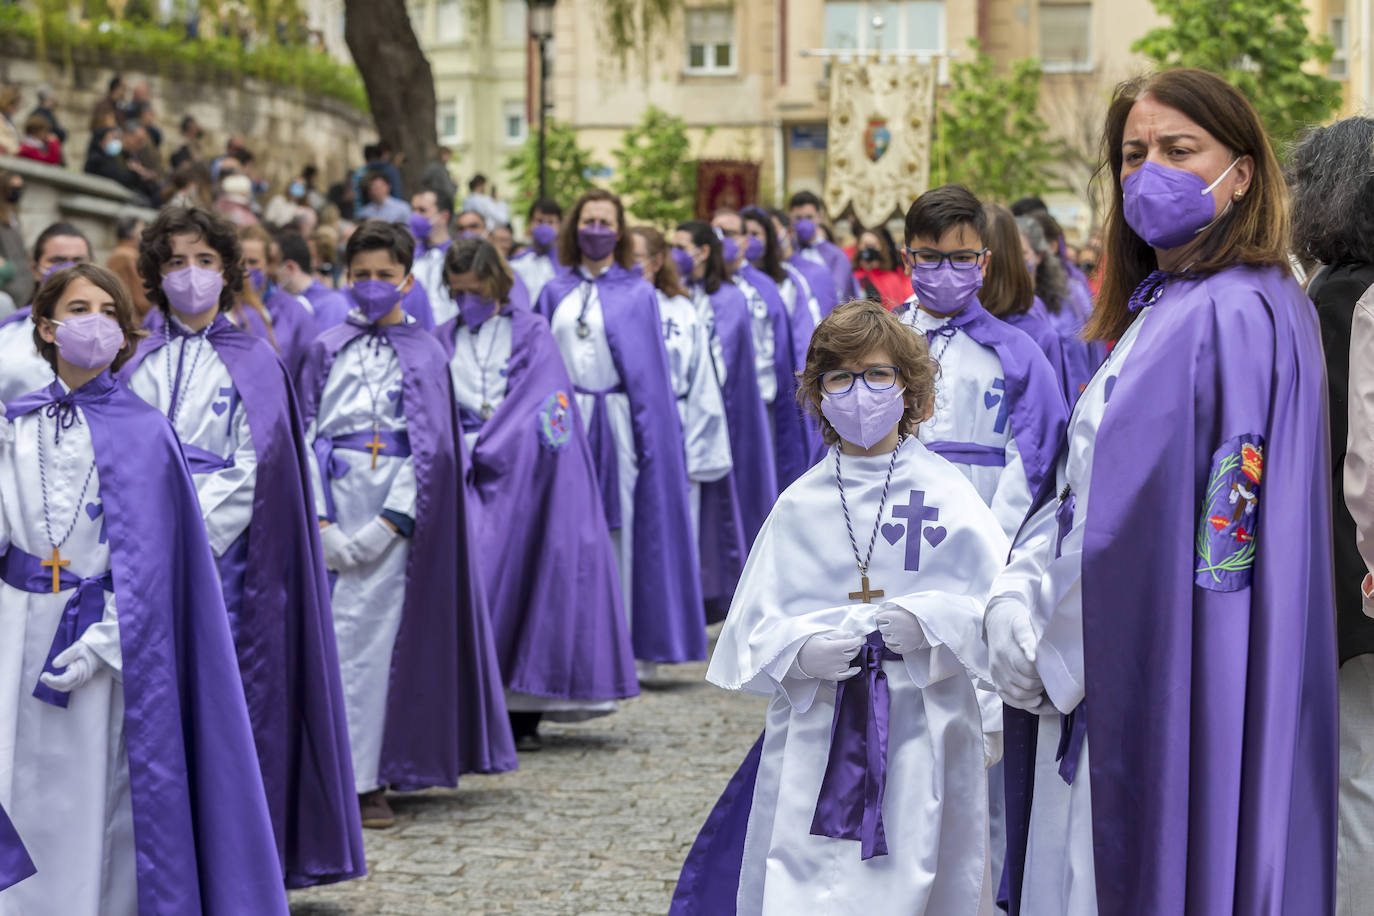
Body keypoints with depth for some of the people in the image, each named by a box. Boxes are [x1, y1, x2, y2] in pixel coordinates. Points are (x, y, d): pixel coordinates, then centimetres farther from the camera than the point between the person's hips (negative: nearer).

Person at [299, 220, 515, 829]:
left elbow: (431, 445, 0)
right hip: (338, 490, 2)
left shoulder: (425, 353, 5)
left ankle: (363, 778, -4)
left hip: (400, 499, -2)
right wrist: (321, 522, -5)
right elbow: (307, 435, 7)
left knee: (371, 630, -6)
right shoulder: (328, 349, 11)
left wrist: (390, 523, -10)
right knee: (347, 630, -4)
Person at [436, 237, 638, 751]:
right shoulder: (443, 342, 13)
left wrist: (480, 448, -14)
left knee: (526, 570, -5)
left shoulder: (531, 334, 4)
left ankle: (524, 713, 0)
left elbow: (530, 404, -7)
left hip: (521, 472, -2)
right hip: (466, 475, 2)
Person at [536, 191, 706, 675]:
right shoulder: (555, 293, 11)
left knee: (624, 529, -2)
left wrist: (649, 438, -7)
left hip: (617, 424, -2)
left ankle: (629, 645, 3)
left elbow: (650, 373, 0)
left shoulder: (638, 294, 3)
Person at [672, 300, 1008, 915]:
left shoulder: (947, 493, 2)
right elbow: (751, 634, 6)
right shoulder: (798, 506, 8)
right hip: (814, 747, 1)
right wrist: (800, 653, -14)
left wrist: (931, 622, -19)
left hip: (925, 742, -1)